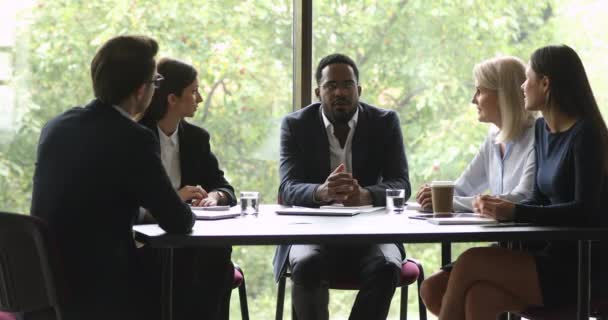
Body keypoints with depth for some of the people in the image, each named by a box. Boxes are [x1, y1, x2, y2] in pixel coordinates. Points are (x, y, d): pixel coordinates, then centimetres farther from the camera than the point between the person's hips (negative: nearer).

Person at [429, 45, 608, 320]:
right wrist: (502, 209, -4)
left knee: (469, 263, -20)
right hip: (552, 257, 7)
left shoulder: (585, 134, -11)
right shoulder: (542, 129, 14)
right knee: (478, 298, -20)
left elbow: (584, 210, -18)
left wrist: (514, 212, -22)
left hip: (583, 267, -7)